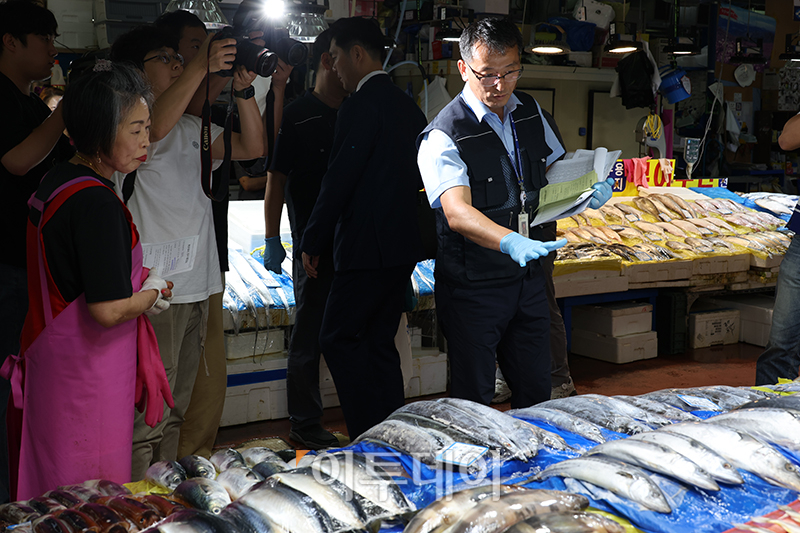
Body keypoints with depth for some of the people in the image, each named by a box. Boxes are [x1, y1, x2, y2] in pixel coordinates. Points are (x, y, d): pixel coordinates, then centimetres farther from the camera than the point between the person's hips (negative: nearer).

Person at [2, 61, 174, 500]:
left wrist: (135, 281, 7)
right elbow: (107, 310, -25)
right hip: (88, 377, -9)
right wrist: (153, 293, -7)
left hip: (50, 361, 9)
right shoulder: (97, 203, -22)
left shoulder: (55, 182, 7)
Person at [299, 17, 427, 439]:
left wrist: (312, 243, -6)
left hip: (367, 247, -9)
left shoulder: (361, 105, -13)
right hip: (402, 247, 9)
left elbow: (339, 180, -15)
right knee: (379, 343, 14)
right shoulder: (409, 107, 15)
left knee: (339, 339, 0)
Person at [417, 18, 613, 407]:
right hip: (473, 285, -6)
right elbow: (457, 211, -30)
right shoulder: (443, 135, -17)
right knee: (473, 401, 4)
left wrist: (589, 189, -6)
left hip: (528, 275, 6)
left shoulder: (531, 113, 6)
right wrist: (512, 242, -47)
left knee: (537, 391, 16)